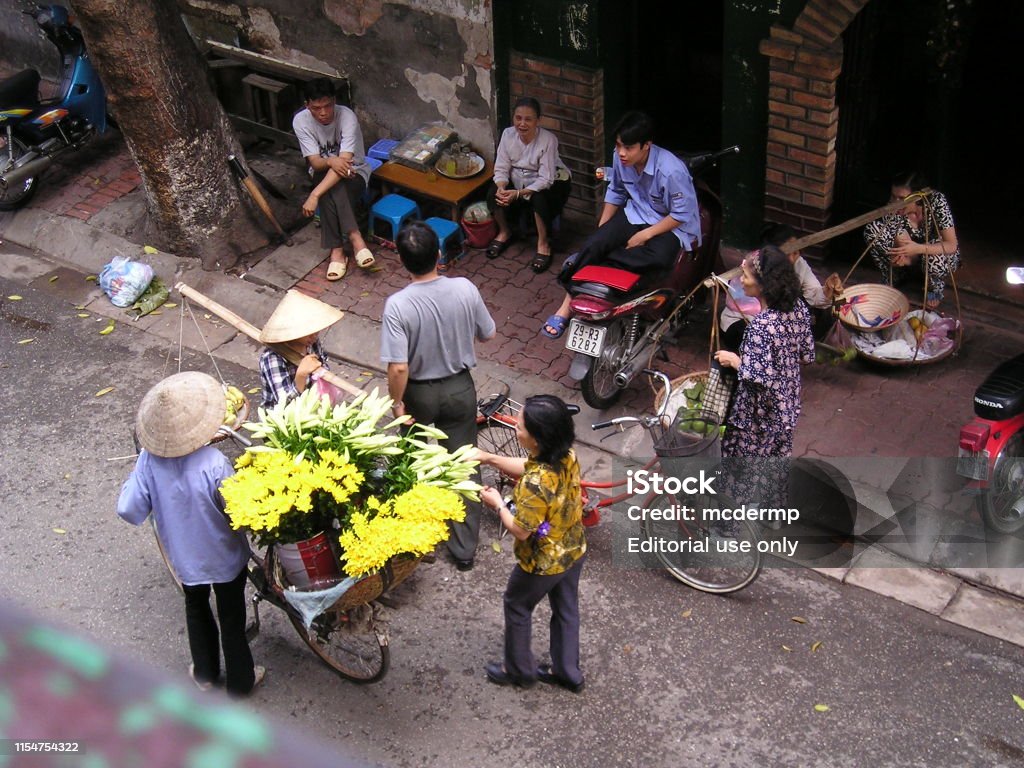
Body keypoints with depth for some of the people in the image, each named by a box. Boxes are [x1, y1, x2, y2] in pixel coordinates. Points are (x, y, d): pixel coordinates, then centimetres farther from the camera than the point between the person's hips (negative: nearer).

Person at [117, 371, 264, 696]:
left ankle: (205, 673, 48)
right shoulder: (214, 465, -35)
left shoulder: (149, 459, -24)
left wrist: (132, 479, -1)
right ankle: (240, 680, 40)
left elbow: (130, 510, -17)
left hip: (183, 555, 3)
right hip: (224, 556, -3)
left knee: (196, 607, 30)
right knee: (232, 618, 20)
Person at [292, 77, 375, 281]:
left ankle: (337, 249, -36)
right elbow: (315, 163, -19)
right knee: (330, 190, -35)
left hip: (354, 172, -2)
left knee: (336, 186, -36)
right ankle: (355, 237, -35)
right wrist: (330, 161, -45)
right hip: (323, 172, 2)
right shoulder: (300, 121, -16)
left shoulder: (347, 117, -26)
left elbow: (344, 161, -35)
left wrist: (315, 195, -44)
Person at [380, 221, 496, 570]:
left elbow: (398, 368, -27)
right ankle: (464, 548, 21)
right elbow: (487, 335, -3)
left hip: (419, 393, -1)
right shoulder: (465, 290, -19)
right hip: (460, 388, 2)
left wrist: (396, 401, -9)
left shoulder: (398, 305, -27)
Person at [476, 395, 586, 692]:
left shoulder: (536, 484, -39)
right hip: (573, 551, 7)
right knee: (566, 609, 25)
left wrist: (497, 504, -10)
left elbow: (521, 531, -26)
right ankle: (567, 671, 44)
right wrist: (490, 458, 0)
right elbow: (528, 467, 5)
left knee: (517, 606, 21)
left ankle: (519, 670, 41)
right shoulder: (567, 455, -16)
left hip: (543, 562, -7)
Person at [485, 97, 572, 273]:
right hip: (519, 182, 4)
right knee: (493, 193, -21)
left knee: (539, 199, -36)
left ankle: (543, 244, -14)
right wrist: (501, 188, -30)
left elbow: (545, 179, -28)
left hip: (551, 182, -4)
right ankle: (504, 232, 7)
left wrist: (519, 193, -37)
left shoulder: (548, 140, -26)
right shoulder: (508, 135, -13)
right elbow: (501, 169, -9)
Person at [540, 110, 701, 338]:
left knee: (659, 257, -38)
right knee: (593, 244, -21)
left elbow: (682, 214, -18)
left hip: (672, 225, -5)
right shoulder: (620, 158, -8)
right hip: (635, 215, 5)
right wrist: (601, 230, 4)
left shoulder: (671, 171, -27)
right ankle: (566, 306, -17)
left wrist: (645, 235, -20)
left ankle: (583, 262, -26)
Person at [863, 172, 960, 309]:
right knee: (872, 229, -21)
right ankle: (894, 277, 2)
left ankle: (936, 288, -3)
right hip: (913, 253, 3)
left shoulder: (937, 201, -31)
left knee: (933, 259, -40)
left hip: (941, 251, -3)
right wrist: (901, 258, -41)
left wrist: (918, 248, -47)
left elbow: (952, 245, -31)